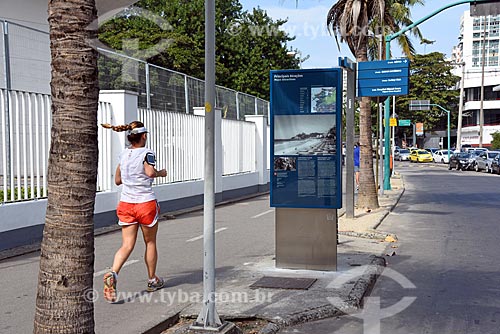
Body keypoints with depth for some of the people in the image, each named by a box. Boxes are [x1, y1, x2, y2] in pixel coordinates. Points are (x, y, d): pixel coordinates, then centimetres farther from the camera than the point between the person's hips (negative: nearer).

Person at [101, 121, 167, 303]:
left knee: (127, 245, 4)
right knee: (150, 243, 14)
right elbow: (150, 172, -28)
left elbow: (117, 180, 14)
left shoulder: (124, 154, 7)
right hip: (146, 203, -4)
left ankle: (112, 273, -21)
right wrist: (161, 173, -8)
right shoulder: (147, 153, -10)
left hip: (125, 204, 4)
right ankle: (152, 280, 28)